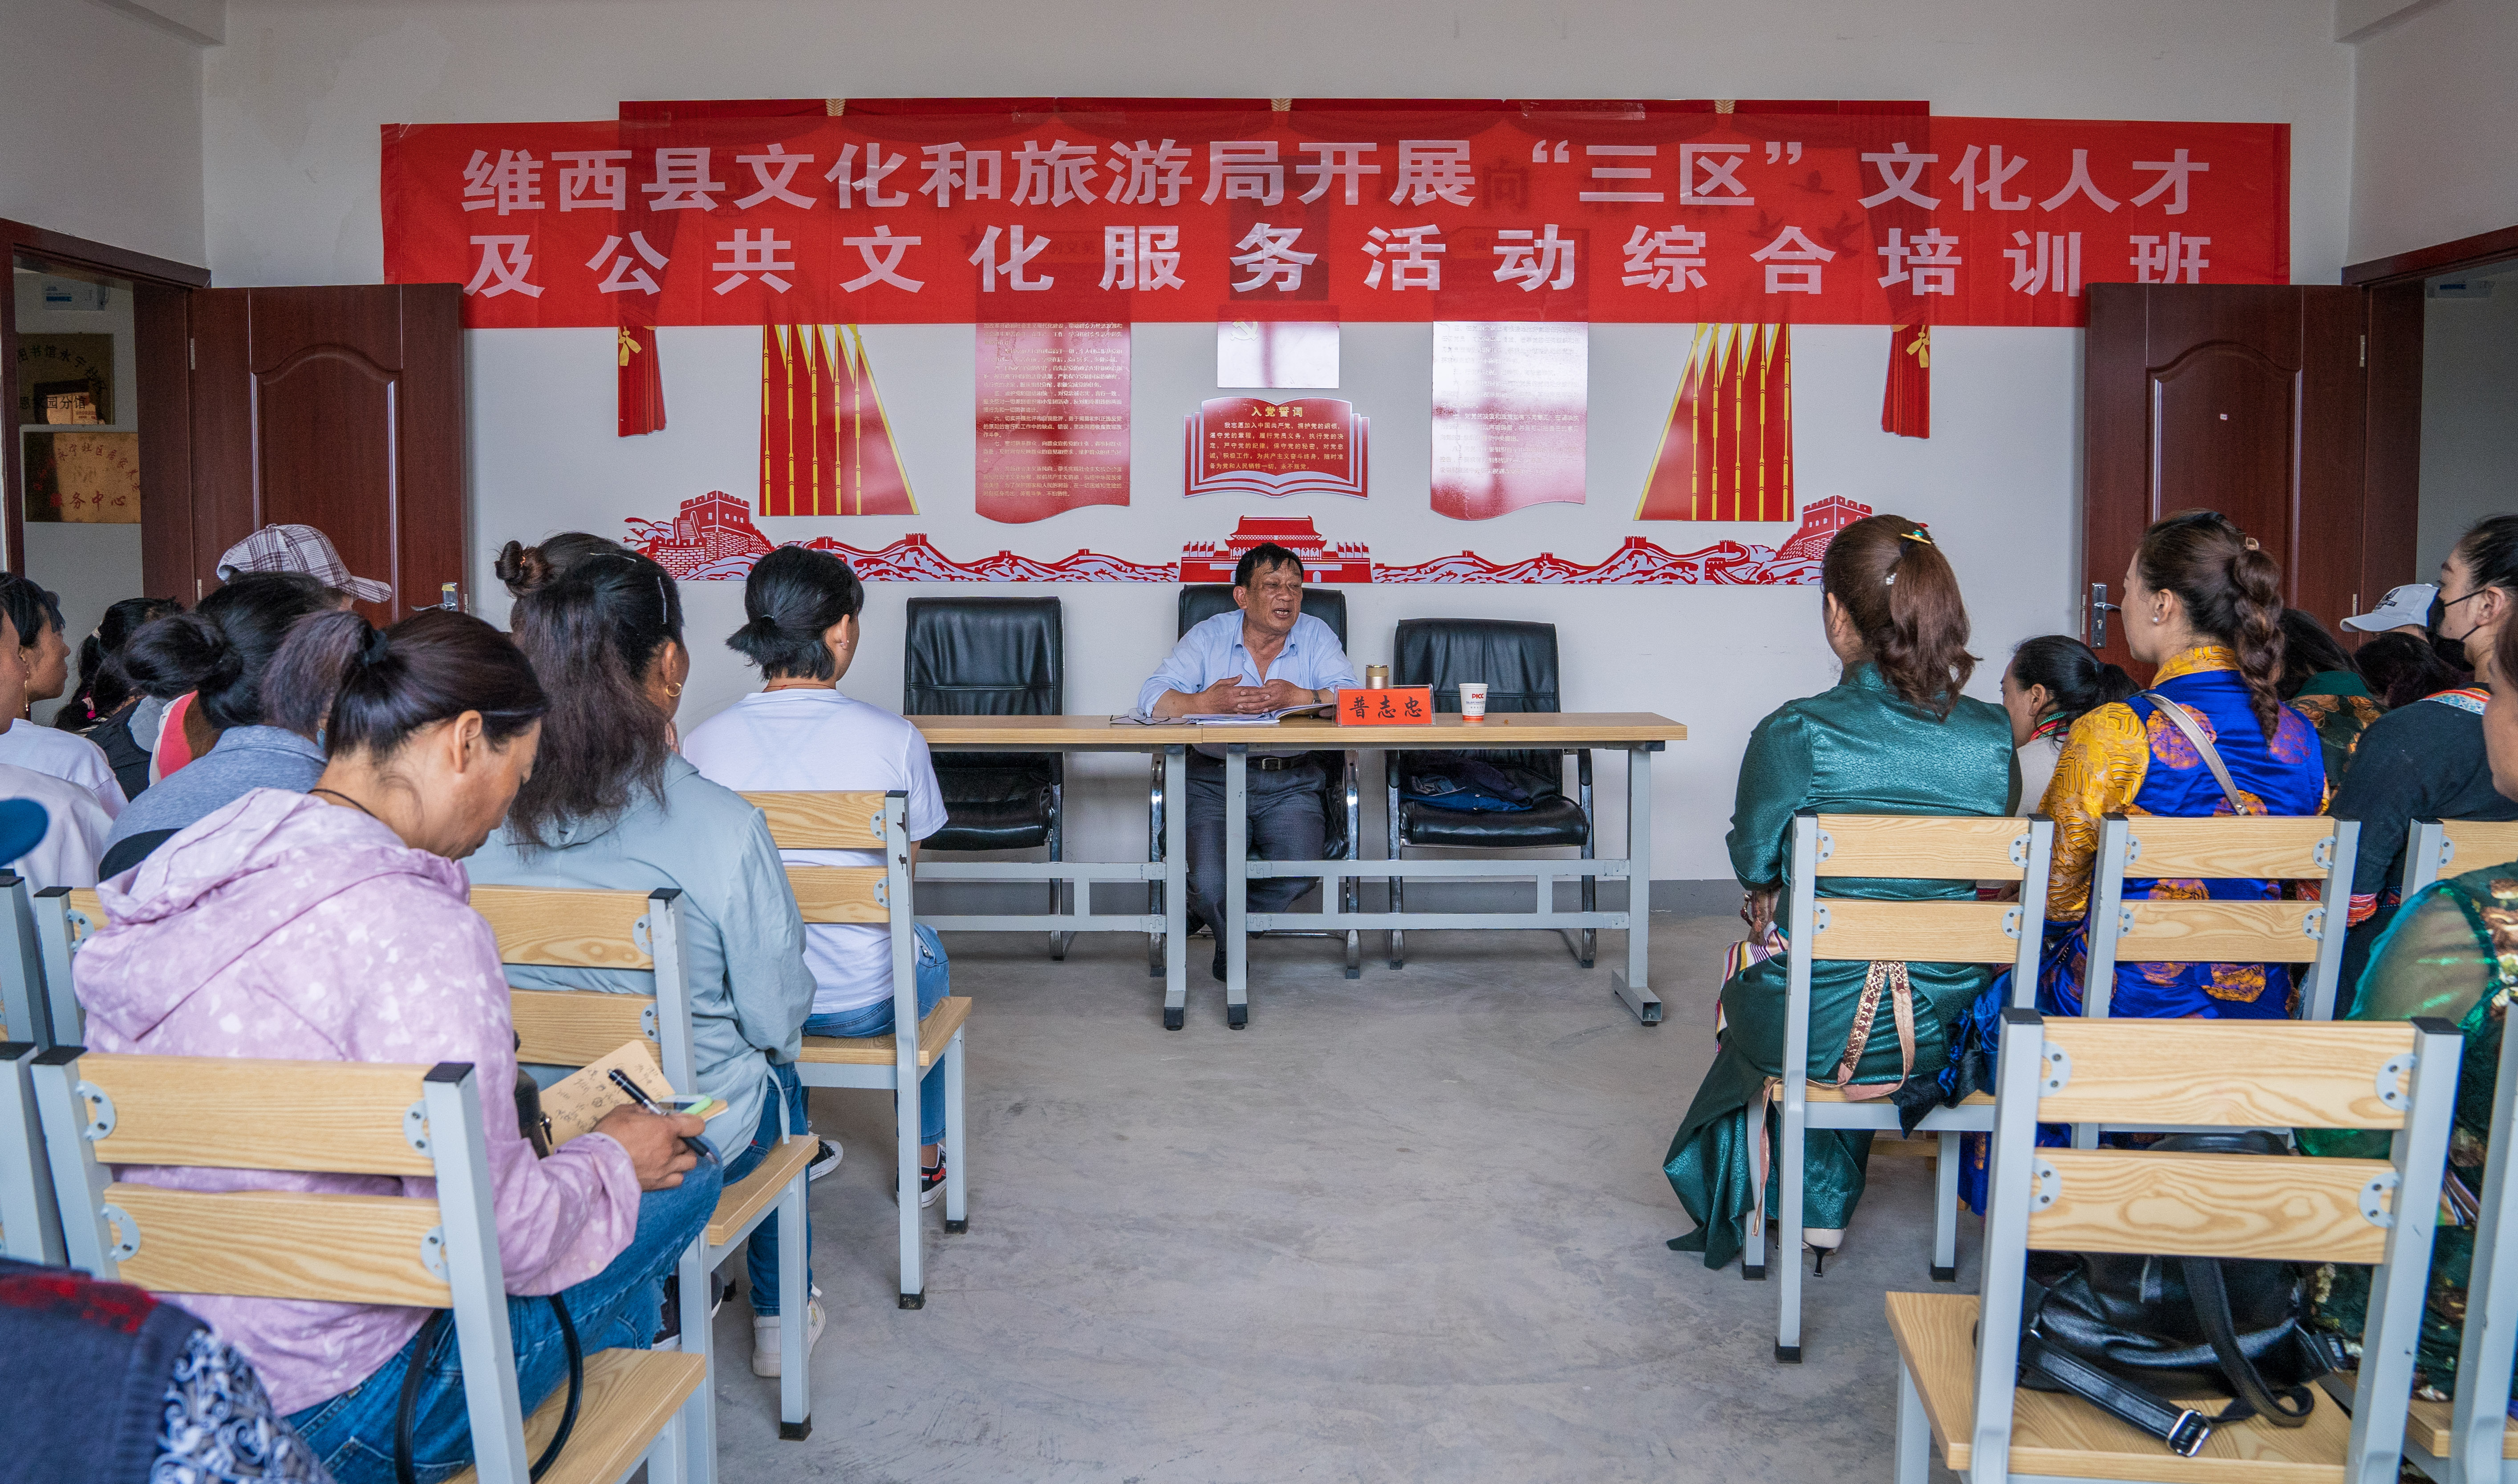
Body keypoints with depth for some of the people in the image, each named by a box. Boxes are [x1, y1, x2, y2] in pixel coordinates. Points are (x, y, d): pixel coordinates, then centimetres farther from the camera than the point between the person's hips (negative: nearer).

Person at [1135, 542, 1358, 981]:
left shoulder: (1316, 636, 5)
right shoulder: (1209, 636, 3)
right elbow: (1152, 697, -8)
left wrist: (1299, 697, -26)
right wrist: (1205, 703, -27)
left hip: (1291, 784, 1)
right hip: (1215, 781, -1)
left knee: (1299, 871, -24)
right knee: (1209, 883, -22)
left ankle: (1214, 915, 10)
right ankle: (1231, 940, 19)